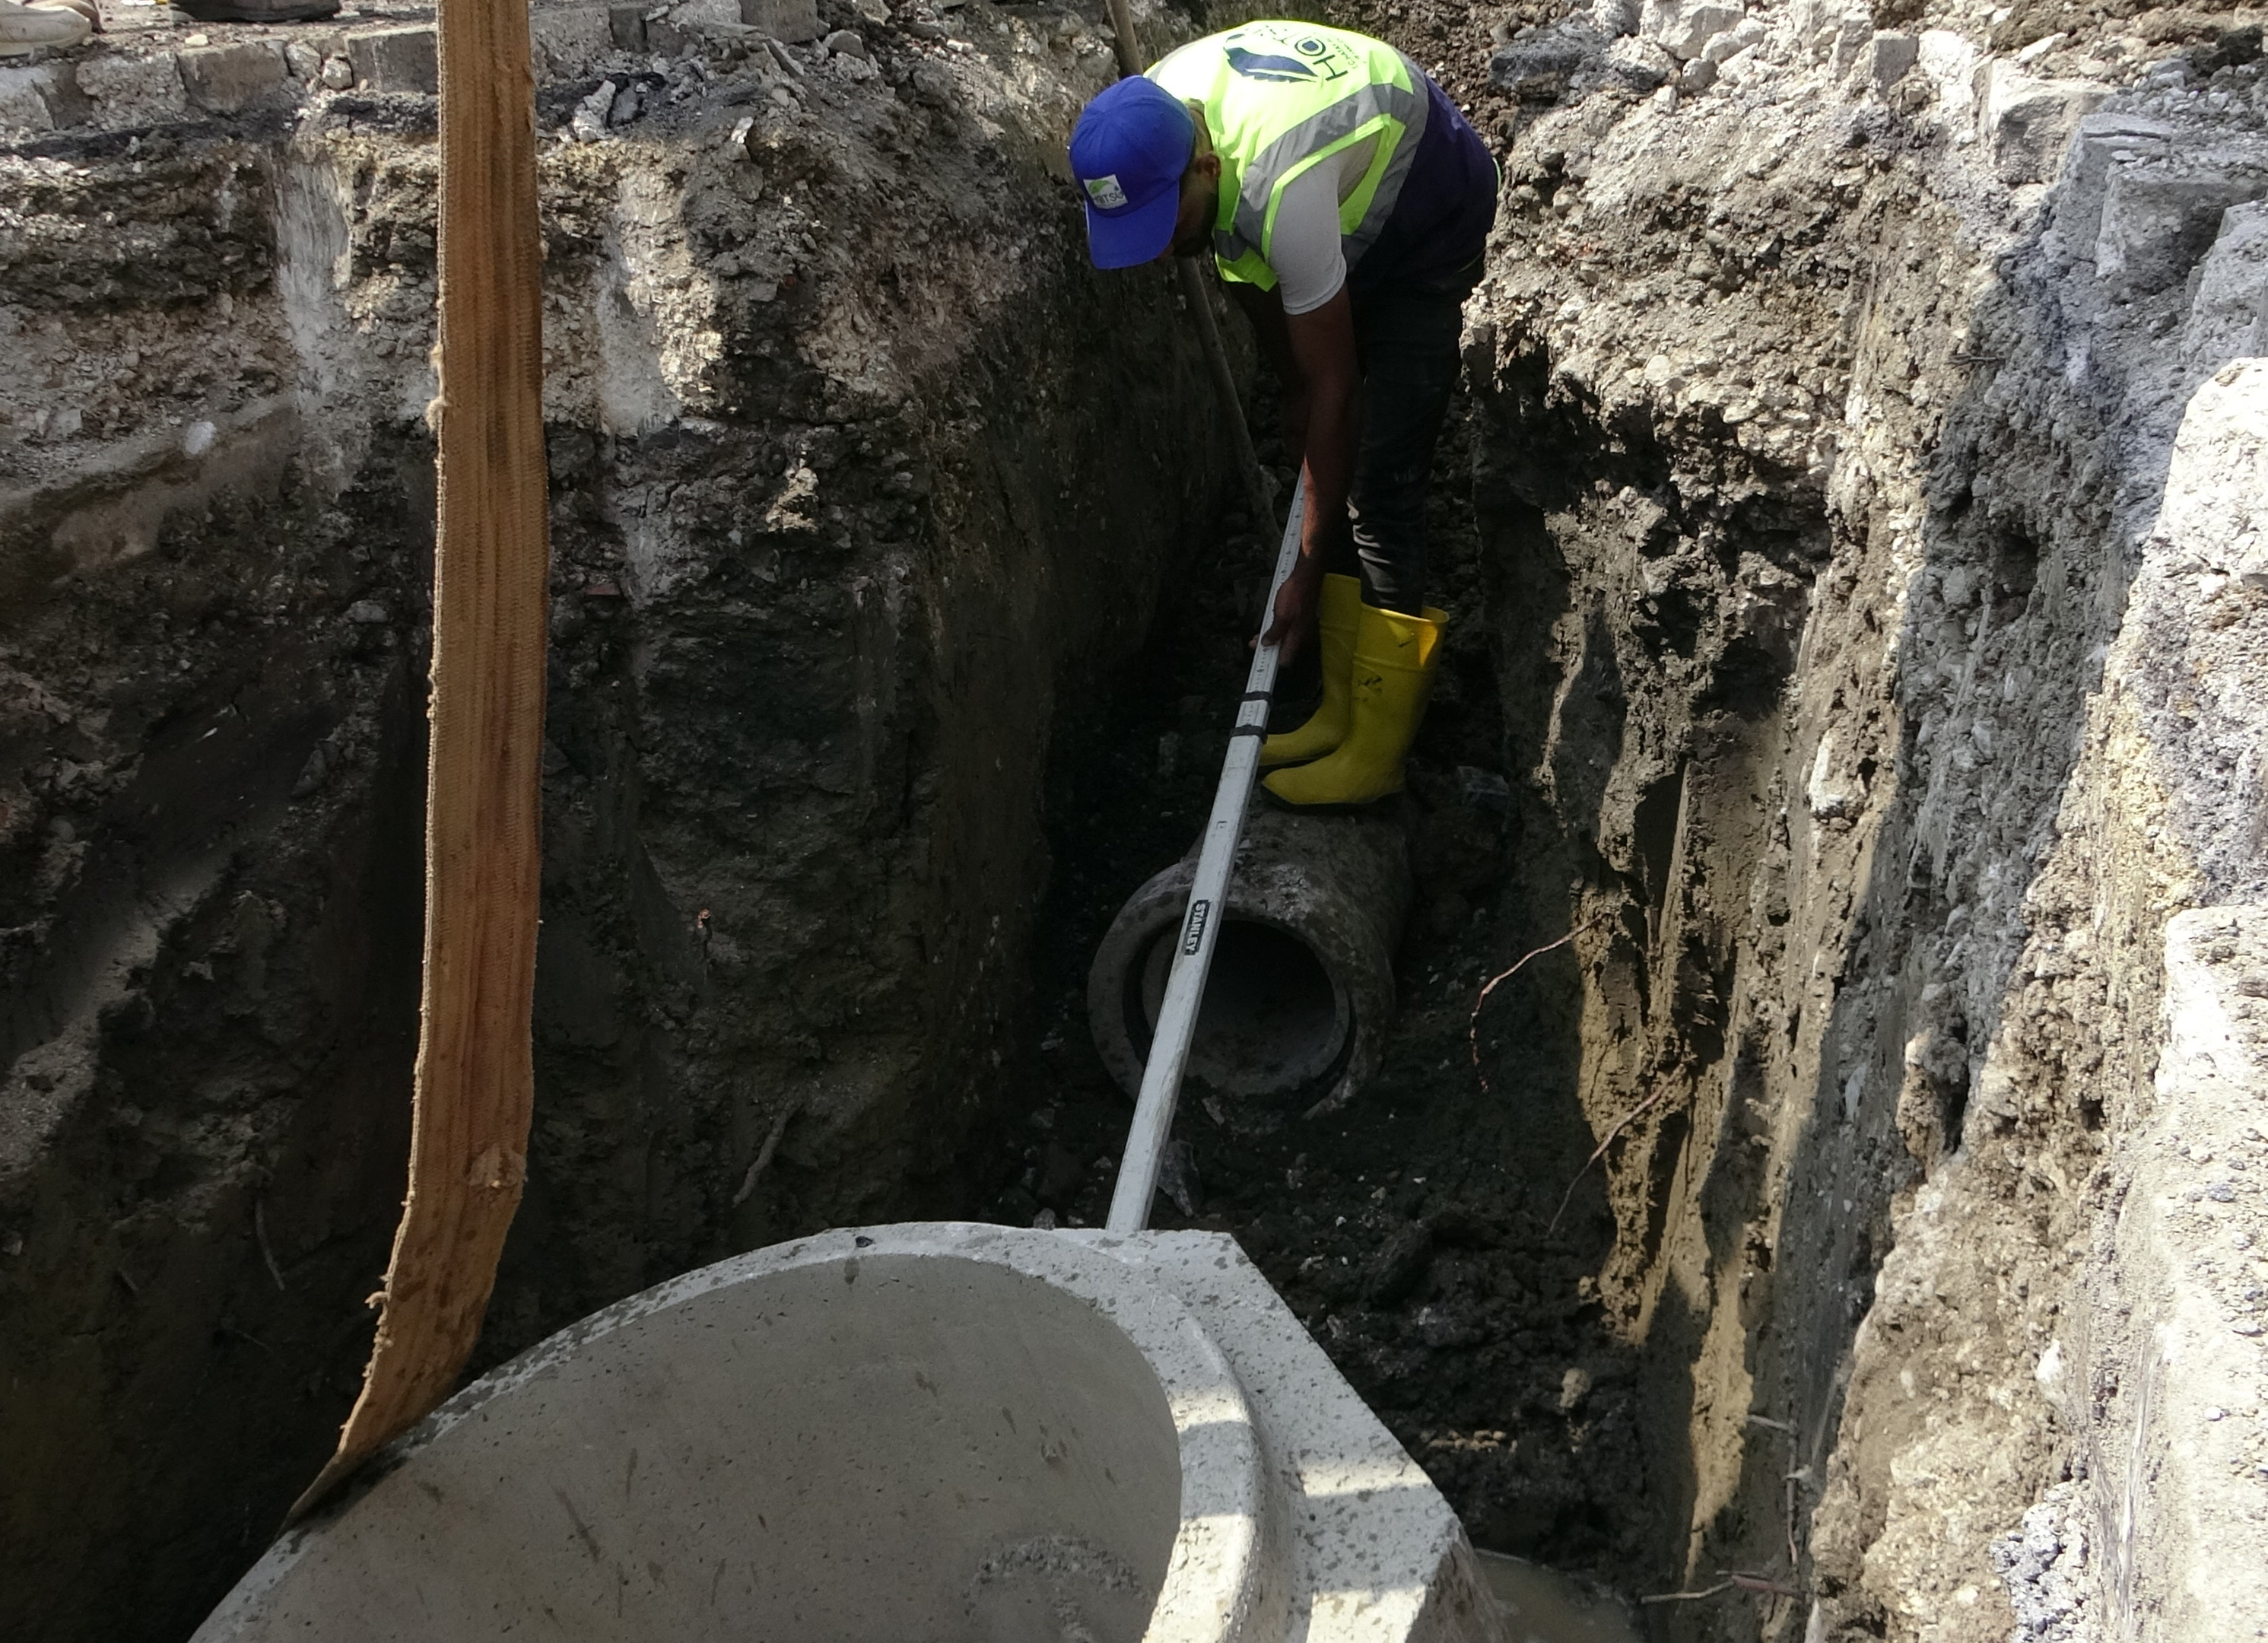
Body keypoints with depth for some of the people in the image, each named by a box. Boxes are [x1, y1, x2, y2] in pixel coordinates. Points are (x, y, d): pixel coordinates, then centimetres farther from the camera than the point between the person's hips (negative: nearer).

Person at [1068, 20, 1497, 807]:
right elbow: (1252, 274, 0)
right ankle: (1345, 711, 12)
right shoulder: (1153, 120, -19)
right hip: (1351, 220, 8)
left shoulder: (1281, 187, -42)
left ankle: (1377, 750, -9)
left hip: (1428, 230, -8)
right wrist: (1293, 389, 3)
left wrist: (1309, 573, -28)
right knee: (1328, 467, 5)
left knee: (1377, 483, -15)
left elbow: (1334, 387, -33)